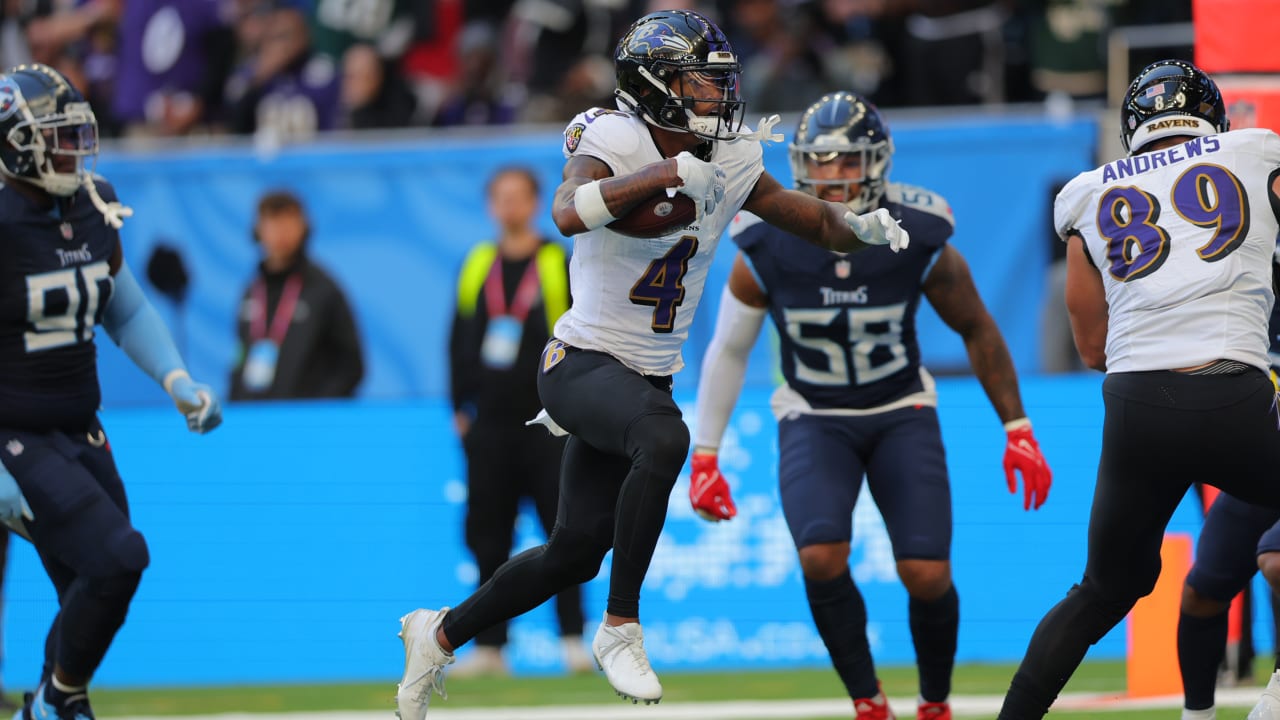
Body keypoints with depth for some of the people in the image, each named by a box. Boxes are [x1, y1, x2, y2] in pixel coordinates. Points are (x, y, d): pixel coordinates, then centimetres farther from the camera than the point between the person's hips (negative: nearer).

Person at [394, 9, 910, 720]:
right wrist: (670, 172, -40)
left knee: (577, 551, 11)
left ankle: (441, 634, 34)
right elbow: (569, 213, -36)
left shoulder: (730, 163, 2)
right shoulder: (614, 139, -16)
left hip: (648, 377, 7)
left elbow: (816, 221, 10)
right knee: (663, 440, -37)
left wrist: (863, 226, -12)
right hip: (583, 362, -7)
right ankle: (620, 628, -24)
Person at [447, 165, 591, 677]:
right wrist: (461, 407, 11)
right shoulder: (477, 266, 11)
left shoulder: (560, 265, 0)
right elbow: (459, 341, 15)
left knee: (562, 529, -6)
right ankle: (489, 647, 7)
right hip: (489, 425, 4)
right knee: (488, 538, 3)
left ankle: (573, 640, -3)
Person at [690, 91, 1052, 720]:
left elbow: (977, 330, -1)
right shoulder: (766, 251, -17)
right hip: (814, 420, 0)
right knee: (822, 559, -25)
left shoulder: (919, 244, -18)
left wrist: (1017, 430, -1)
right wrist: (704, 456, 0)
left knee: (927, 575, -12)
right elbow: (728, 351, -1)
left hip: (901, 415, 0)